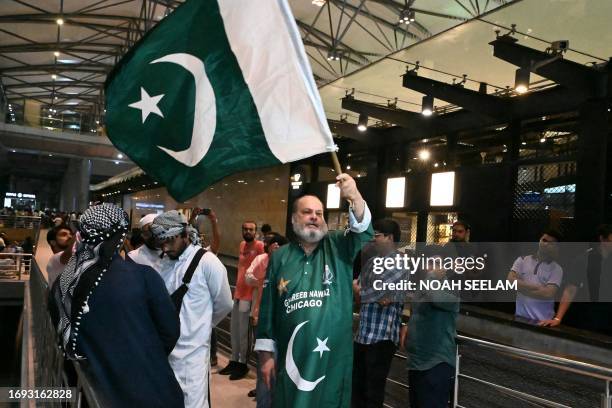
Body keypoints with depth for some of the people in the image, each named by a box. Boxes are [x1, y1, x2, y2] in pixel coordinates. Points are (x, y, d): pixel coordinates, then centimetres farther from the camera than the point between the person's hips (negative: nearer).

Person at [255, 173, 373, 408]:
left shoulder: (338, 248, -1)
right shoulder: (280, 257, 2)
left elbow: (364, 233, -20)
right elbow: (268, 307, 3)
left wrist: (355, 197, -37)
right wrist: (266, 352, 2)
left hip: (333, 358, -1)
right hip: (290, 358, 1)